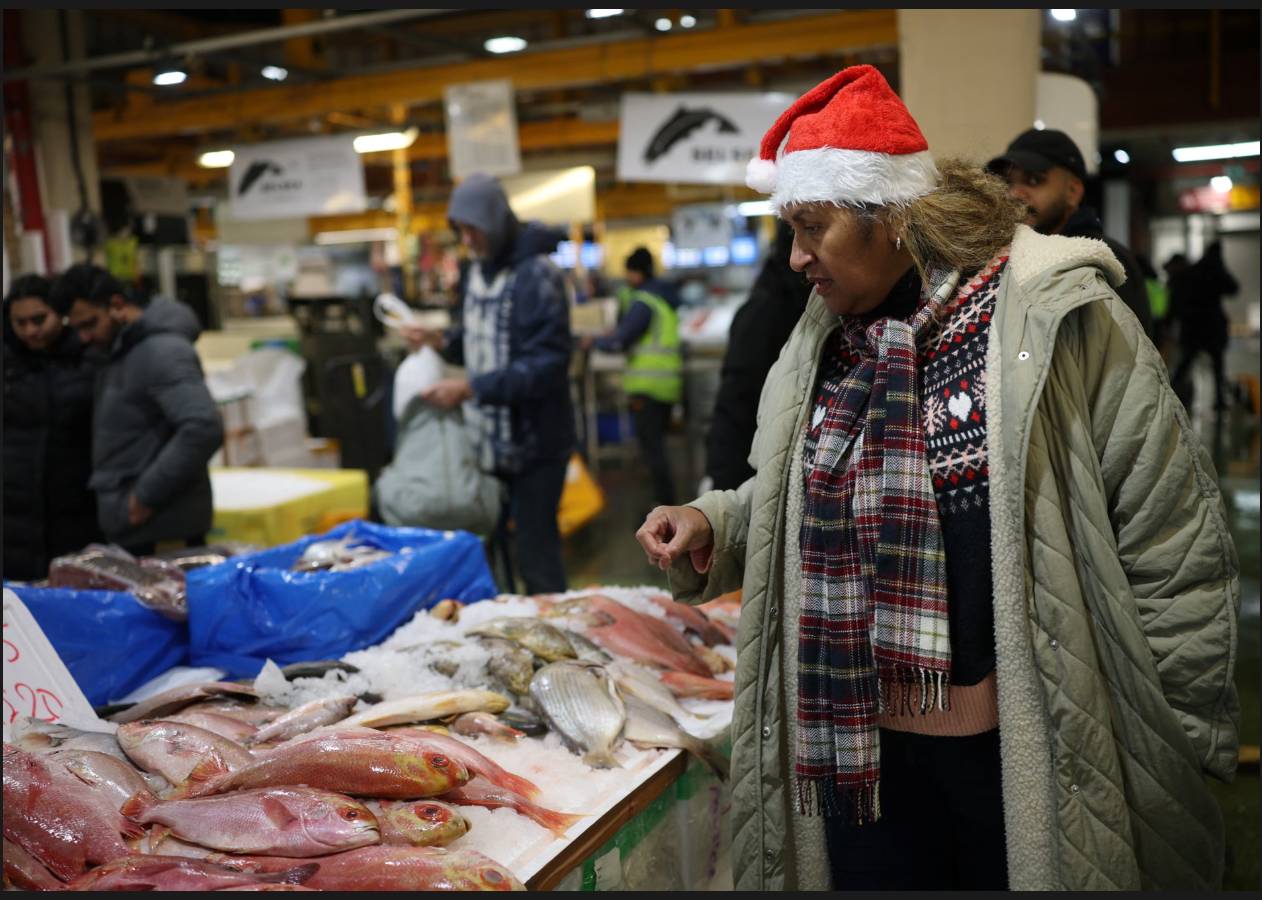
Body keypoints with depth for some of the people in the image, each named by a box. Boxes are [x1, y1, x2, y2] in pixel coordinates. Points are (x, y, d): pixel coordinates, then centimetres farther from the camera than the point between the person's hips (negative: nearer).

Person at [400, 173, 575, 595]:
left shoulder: (537, 275, -17)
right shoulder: (478, 270, 9)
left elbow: (547, 364, -23)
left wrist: (469, 388, -26)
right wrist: (442, 340, 1)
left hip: (534, 441, -8)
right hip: (488, 437, 8)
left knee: (535, 552, -1)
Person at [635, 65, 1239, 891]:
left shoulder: (1062, 320, -12)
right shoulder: (823, 343, 6)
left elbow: (1175, 546, -9)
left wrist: (1186, 743, -6)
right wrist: (712, 525, -1)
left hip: (1028, 758, -4)